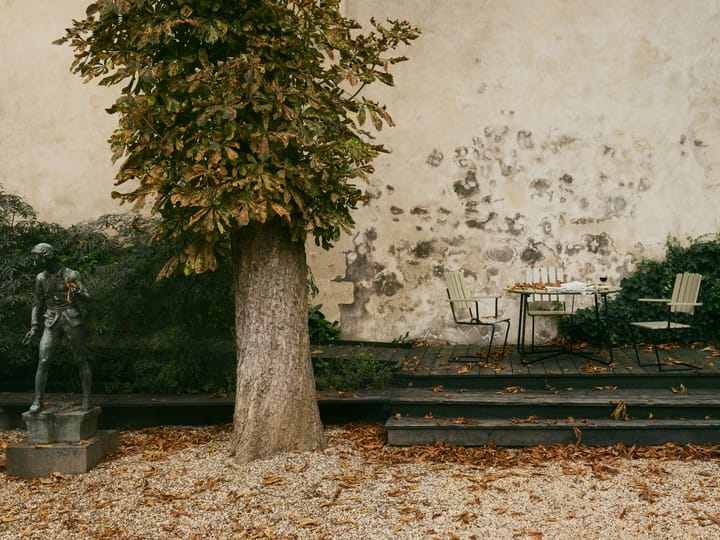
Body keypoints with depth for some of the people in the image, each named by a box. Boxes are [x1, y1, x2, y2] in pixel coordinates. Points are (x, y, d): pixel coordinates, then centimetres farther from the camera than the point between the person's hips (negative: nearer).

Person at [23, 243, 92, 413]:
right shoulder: (41, 278, 7)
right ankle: (37, 401, -1)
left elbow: (87, 297, -4)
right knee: (43, 362, -7)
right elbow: (38, 303, 14)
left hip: (72, 320, -2)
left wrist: (78, 293, -27)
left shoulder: (71, 275, -3)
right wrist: (33, 327, 7)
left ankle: (86, 398, 11)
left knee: (81, 360, 2)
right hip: (52, 323, 2)